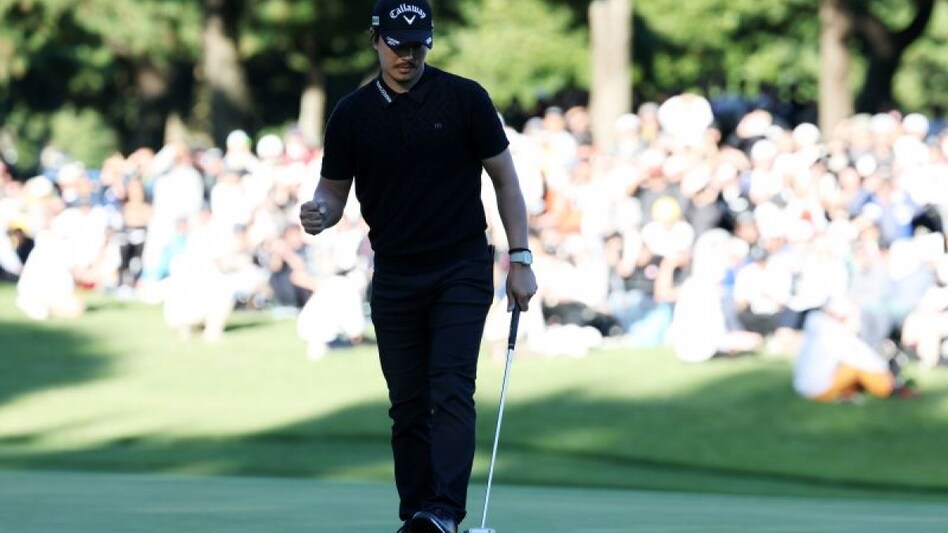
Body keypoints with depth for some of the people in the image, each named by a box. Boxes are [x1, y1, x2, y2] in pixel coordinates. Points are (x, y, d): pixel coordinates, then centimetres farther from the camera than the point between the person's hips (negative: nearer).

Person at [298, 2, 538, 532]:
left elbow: (505, 178, 1)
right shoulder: (352, 114, 2)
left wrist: (521, 259, -4)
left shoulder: (465, 98, -4)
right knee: (408, 404, 5)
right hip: (395, 278, 3)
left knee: (451, 390, -14)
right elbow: (334, 193, 8)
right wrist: (319, 213, -17)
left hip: (461, 270, -3)